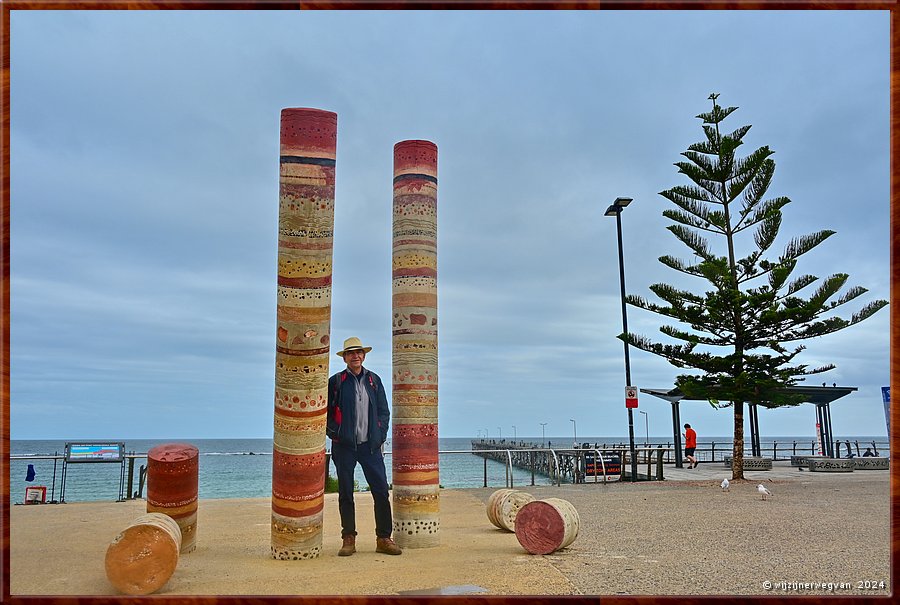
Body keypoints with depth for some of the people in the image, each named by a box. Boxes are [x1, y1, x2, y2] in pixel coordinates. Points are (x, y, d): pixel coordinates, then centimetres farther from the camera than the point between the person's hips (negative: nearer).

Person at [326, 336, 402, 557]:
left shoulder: (374, 380, 12)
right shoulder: (335, 382, 4)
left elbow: (384, 411, 14)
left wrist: (380, 436, 4)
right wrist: (334, 434, -2)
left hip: (370, 445, 2)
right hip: (344, 446, -2)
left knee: (381, 491, -2)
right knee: (345, 494, 4)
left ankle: (384, 539, 6)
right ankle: (348, 539, 14)